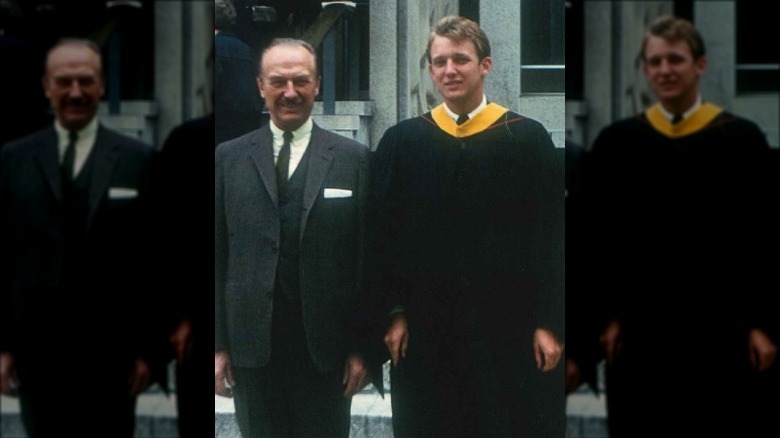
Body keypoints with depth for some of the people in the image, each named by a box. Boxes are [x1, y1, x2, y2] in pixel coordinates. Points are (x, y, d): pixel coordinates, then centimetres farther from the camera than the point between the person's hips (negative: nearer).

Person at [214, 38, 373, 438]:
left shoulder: (353, 158, 3)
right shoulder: (229, 158, 7)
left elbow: (366, 257, 1)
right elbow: (217, 257, 6)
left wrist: (362, 347, -2)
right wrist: (218, 344, 1)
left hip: (325, 345, -1)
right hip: (251, 344, 1)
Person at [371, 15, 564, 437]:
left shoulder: (528, 139, 0)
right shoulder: (400, 142, 5)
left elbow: (551, 239, -1)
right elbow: (382, 236, 6)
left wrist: (548, 323, -6)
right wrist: (393, 314, -1)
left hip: (509, 327, -1)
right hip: (425, 332, 2)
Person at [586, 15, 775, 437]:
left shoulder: (741, 139, 1)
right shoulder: (616, 142, 5)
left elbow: (763, 240, -1)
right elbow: (600, 240, 5)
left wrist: (759, 323, -6)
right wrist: (609, 316, -2)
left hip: (719, 327, -1)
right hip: (639, 328, 2)